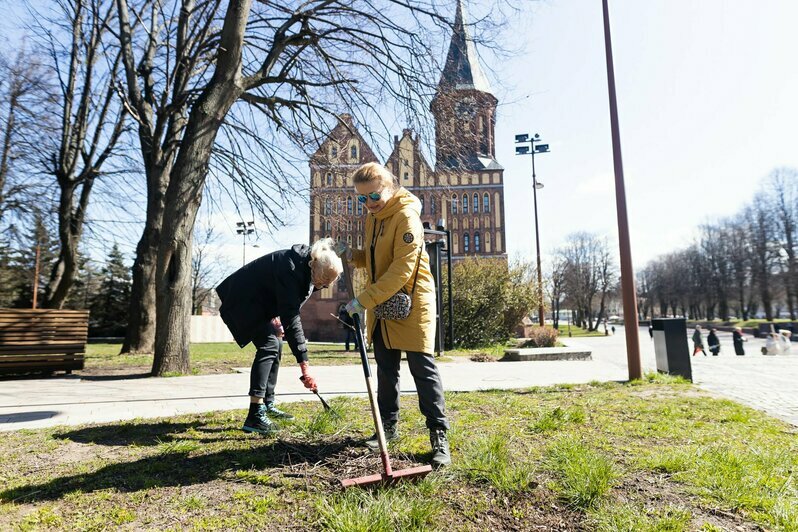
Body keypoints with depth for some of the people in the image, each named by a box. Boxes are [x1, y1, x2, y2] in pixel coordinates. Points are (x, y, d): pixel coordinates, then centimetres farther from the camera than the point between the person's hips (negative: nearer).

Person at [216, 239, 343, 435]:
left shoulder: (309, 265, -9)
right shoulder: (290, 268, -35)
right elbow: (291, 318, -39)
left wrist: (277, 317, -4)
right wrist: (304, 369, -40)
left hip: (263, 302, 9)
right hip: (244, 301, -9)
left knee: (276, 347, 8)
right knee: (269, 345, -22)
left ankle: (268, 406, 21)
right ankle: (255, 416, -23)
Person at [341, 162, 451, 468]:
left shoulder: (406, 216, -17)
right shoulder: (373, 217, 12)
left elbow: (402, 268, -26)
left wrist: (364, 300, -27)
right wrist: (354, 256, 2)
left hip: (411, 303, -8)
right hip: (381, 304, 8)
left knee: (423, 368, -5)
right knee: (386, 369, 15)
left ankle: (439, 434, 4)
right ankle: (389, 426, 28)